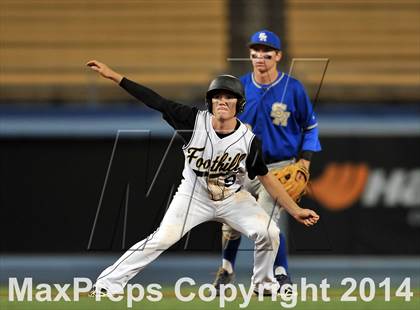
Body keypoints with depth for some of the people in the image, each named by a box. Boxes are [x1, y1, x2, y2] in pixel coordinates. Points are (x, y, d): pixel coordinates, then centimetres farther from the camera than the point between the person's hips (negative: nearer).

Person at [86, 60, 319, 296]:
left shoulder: (248, 141, -18)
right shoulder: (195, 121, -20)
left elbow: (266, 178, -6)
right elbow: (156, 101, -20)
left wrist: (296, 211, -7)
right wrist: (113, 75, -23)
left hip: (233, 198, 1)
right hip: (194, 196, -1)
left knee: (268, 232, -15)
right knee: (162, 239, -16)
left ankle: (264, 284, 13)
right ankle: (108, 283, -10)